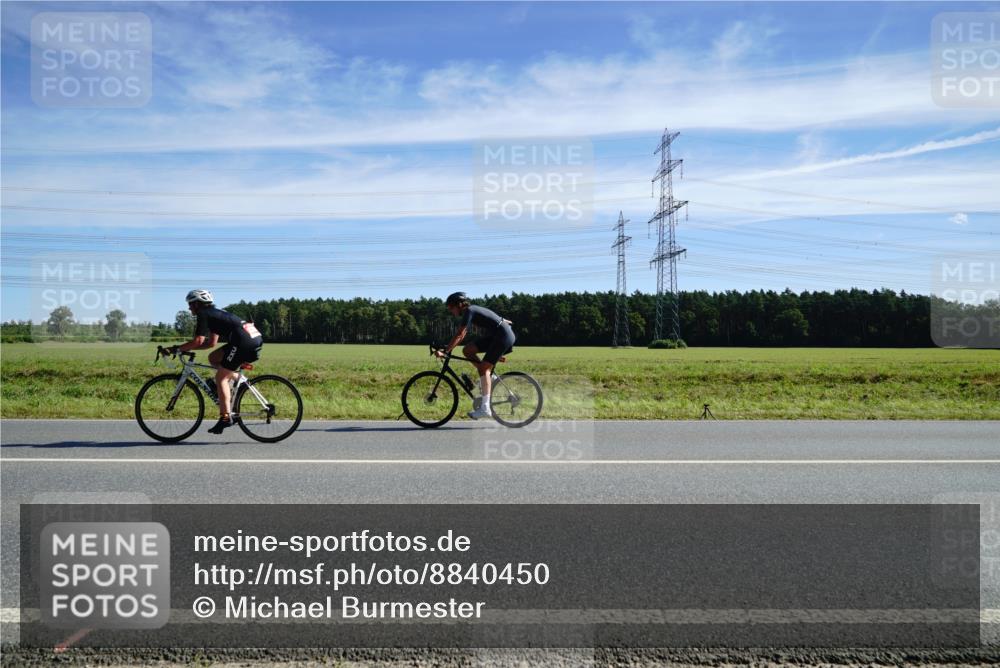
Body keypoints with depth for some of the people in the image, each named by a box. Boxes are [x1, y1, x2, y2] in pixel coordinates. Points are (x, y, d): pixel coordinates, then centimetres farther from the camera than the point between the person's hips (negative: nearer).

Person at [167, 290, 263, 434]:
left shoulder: (203, 314, 2)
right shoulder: (214, 314, 28)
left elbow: (198, 340, -8)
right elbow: (212, 342, 30)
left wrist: (177, 349, 2)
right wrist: (187, 348, 27)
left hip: (244, 341, -9)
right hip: (255, 338, 9)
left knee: (220, 377, -3)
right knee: (213, 357, 21)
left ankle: (225, 417, -5)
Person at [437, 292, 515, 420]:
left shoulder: (469, 311, -15)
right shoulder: (470, 311, 12)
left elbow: (459, 335, -23)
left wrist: (445, 351, -24)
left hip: (504, 336, -9)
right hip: (493, 336, 9)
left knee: (484, 368, -16)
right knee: (467, 350, 2)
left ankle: (485, 408, -20)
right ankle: (488, 376, 10)